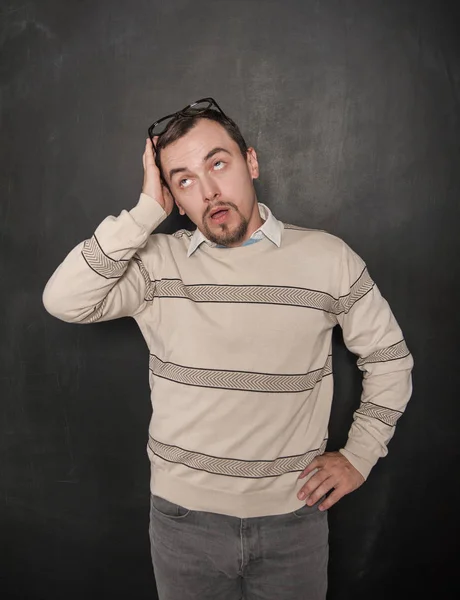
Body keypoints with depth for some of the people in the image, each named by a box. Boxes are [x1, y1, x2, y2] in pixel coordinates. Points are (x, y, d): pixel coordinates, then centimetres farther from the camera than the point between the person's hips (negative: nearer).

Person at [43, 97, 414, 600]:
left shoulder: (329, 259, -7)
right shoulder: (157, 262, -7)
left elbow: (388, 356, 5)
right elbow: (65, 302, -22)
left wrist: (359, 455, 1)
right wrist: (146, 210, -20)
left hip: (293, 513, 0)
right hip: (183, 515, 1)